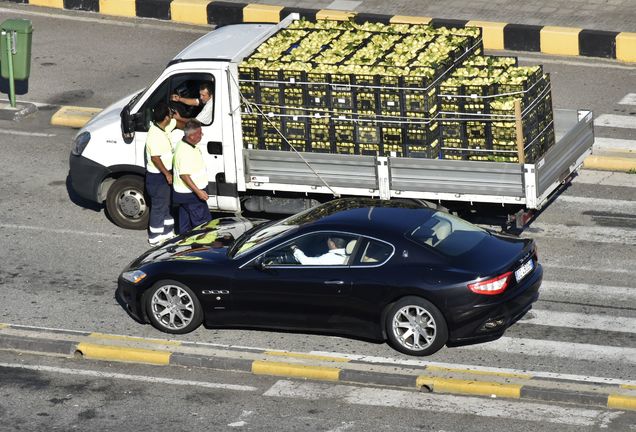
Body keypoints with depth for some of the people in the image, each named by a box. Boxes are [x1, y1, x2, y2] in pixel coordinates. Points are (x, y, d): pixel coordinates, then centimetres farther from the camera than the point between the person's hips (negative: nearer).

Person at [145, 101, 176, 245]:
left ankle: (168, 232, 34)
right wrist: (167, 174, -22)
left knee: (166, 204, 20)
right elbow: (155, 158, -28)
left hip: (165, 174, 9)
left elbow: (177, 121, 20)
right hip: (157, 177, -9)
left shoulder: (165, 128, -1)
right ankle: (155, 238, 14)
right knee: (158, 206, 2)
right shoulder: (155, 135, -28)